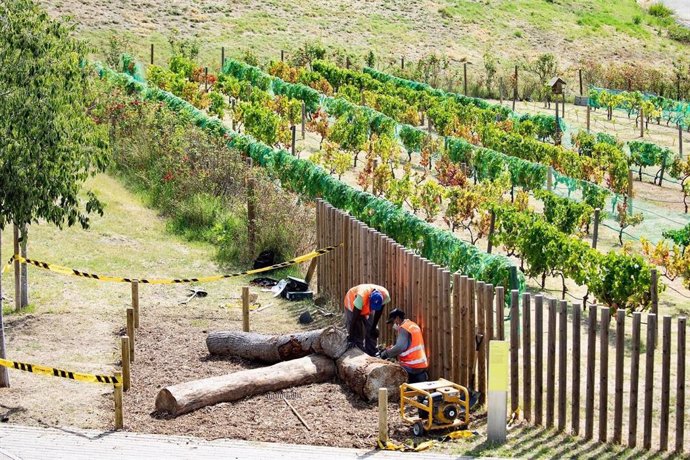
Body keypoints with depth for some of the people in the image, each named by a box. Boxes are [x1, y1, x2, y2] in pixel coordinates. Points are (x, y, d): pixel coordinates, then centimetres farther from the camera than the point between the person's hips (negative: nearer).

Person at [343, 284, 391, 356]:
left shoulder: (385, 295, -32)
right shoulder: (361, 296, -45)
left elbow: (378, 312, -11)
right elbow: (354, 318, -39)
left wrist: (374, 328, -3)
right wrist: (350, 338, -36)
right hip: (353, 306, -5)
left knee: (372, 333, 0)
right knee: (356, 334, -13)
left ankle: (372, 355, 7)